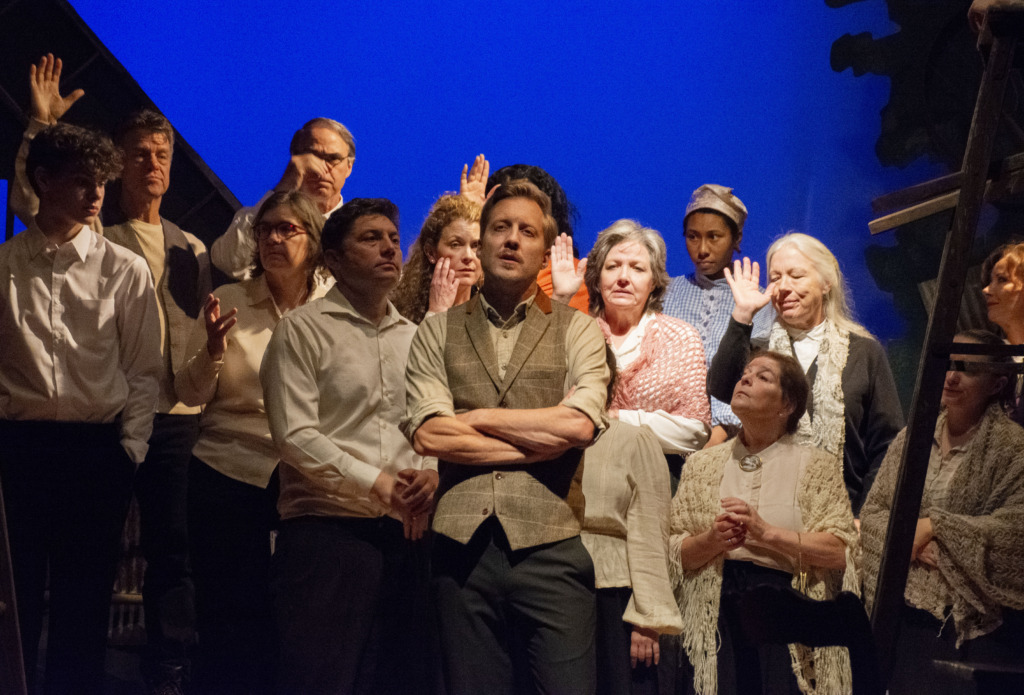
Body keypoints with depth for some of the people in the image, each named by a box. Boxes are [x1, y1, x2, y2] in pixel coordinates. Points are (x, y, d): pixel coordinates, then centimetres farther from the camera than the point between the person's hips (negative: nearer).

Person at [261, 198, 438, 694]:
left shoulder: (414, 337, 18)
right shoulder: (303, 330, 0)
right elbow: (295, 435, -10)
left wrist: (431, 473, -6)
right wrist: (377, 484, -14)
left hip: (404, 532, 6)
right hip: (327, 528, -5)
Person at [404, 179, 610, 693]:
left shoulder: (577, 330, 10)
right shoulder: (437, 332, 12)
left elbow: (580, 425, -7)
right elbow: (427, 435, -3)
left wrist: (473, 418, -1)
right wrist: (544, 438, -4)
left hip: (549, 548, -1)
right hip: (463, 548, 1)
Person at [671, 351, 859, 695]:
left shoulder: (817, 466, 6)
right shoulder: (702, 465, 15)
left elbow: (840, 552, -5)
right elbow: (674, 553, 10)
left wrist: (766, 533, -13)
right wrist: (712, 540, -10)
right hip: (717, 616, 2)